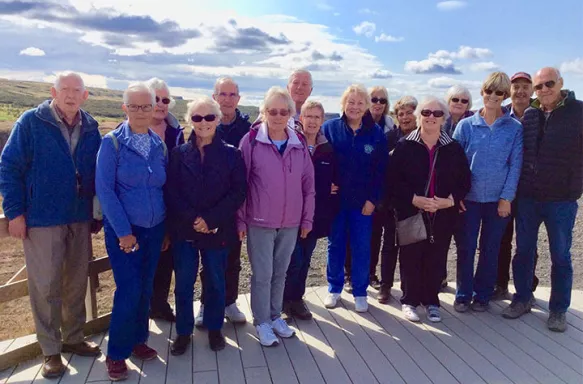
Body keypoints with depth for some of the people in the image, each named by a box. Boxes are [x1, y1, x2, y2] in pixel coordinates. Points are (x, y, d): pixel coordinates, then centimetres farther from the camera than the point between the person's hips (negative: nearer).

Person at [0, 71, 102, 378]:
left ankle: (73, 338, 31)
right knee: (46, 287, 3)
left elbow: (98, 170, 11)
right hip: (42, 219, -4)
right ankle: (51, 350, 19)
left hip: (80, 219, 4)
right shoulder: (31, 122, -6)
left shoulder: (90, 128, 5)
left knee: (77, 283, 14)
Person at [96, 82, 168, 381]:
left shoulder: (159, 145, 4)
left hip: (154, 229, 4)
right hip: (122, 230, -4)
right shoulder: (112, 143, -9)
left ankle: (137, 340, 31)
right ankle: (116, 353, 15)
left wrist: (166, 228, 7)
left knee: (145, 289, 12)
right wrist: (123, 231, -14)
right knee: (128, 291, -5)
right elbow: (104, 190, -12)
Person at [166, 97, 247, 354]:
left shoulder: (231, 154, -2)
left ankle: (214, 328, 32)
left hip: (218, 230, -1)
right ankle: (183, 331, 27)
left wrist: (211, 219, -15)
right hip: (184, 230, 1)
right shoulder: (179, 154, 2)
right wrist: (192, 219, -16)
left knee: (215, 282, 13)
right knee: (184, 283, 9)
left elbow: (238, 192, -7)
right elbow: (171, 192, -3)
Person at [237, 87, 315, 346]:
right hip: (259, 222, -3)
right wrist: (240, 219, -6)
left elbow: (308, 184, 7)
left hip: (291, 222, 4)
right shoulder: (251, 140, -8)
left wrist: (307, 218, 6)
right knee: (262, 274, 5)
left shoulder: (299, 144, 2)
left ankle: (276, 316, 33)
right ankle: (262, 322, 23)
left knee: (280, 272, 16)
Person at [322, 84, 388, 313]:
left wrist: (373, 199, -7)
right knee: (335, 245, 12)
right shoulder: (330, 128, -1)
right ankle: (334, 288, 28)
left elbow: (381, 170, -2)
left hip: (363, 201, 0)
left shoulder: (376, 133, -1)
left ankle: (360, 292, 23)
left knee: (362, 248, 8)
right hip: (336, 199, 0)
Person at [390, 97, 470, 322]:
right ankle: (410, 301, 19)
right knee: (411, 257, 3)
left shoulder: (454, 149, 6)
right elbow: (394, 179, -6)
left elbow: (464, 181, 7)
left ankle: (431, 301, 23)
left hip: (443, 216, 2)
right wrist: (414, 199, -17)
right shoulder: (404, 146, -1)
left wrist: (450, 200, -10)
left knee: (436, 259, 7)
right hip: (411, 213, -2)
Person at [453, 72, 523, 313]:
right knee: (466, 247, 5)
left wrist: (507, 197, -7)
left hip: (498, 200, 0)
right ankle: (463, 294, 20)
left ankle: (483, 295, 25)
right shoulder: (466, 125, 0)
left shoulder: (515, 128, 0)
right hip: (468, 198, 0)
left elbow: (515, 165, -1)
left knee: (490, 249, 10)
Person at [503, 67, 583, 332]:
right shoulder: (528, 116, 5)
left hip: (562, 200, -3)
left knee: (561, 257, 9)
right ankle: (522, 299, 29)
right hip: (527, 198, 3)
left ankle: (558, 310, 23)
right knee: (523, 252, 12)